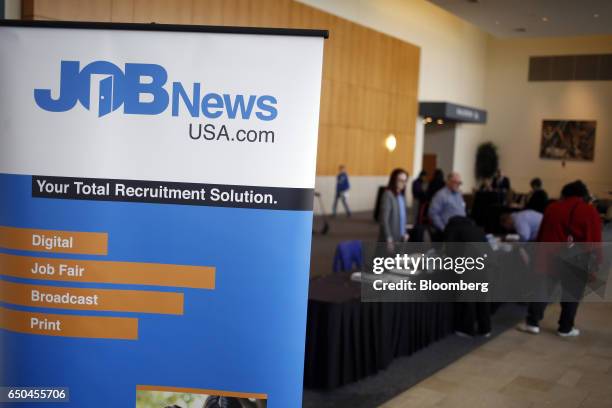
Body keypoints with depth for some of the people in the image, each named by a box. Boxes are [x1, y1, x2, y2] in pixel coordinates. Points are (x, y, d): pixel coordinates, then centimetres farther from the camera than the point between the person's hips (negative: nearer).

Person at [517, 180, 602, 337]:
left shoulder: (552, 208, 8)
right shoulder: (590, 211, -1)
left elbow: (541, 234, 12)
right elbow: (595, 241, -2)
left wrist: (538, 253, 17)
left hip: (550, 255, 3)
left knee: (543, 289, 8)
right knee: (571, 294, 8)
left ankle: (532, 322, 6)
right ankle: (566, 328, 14)